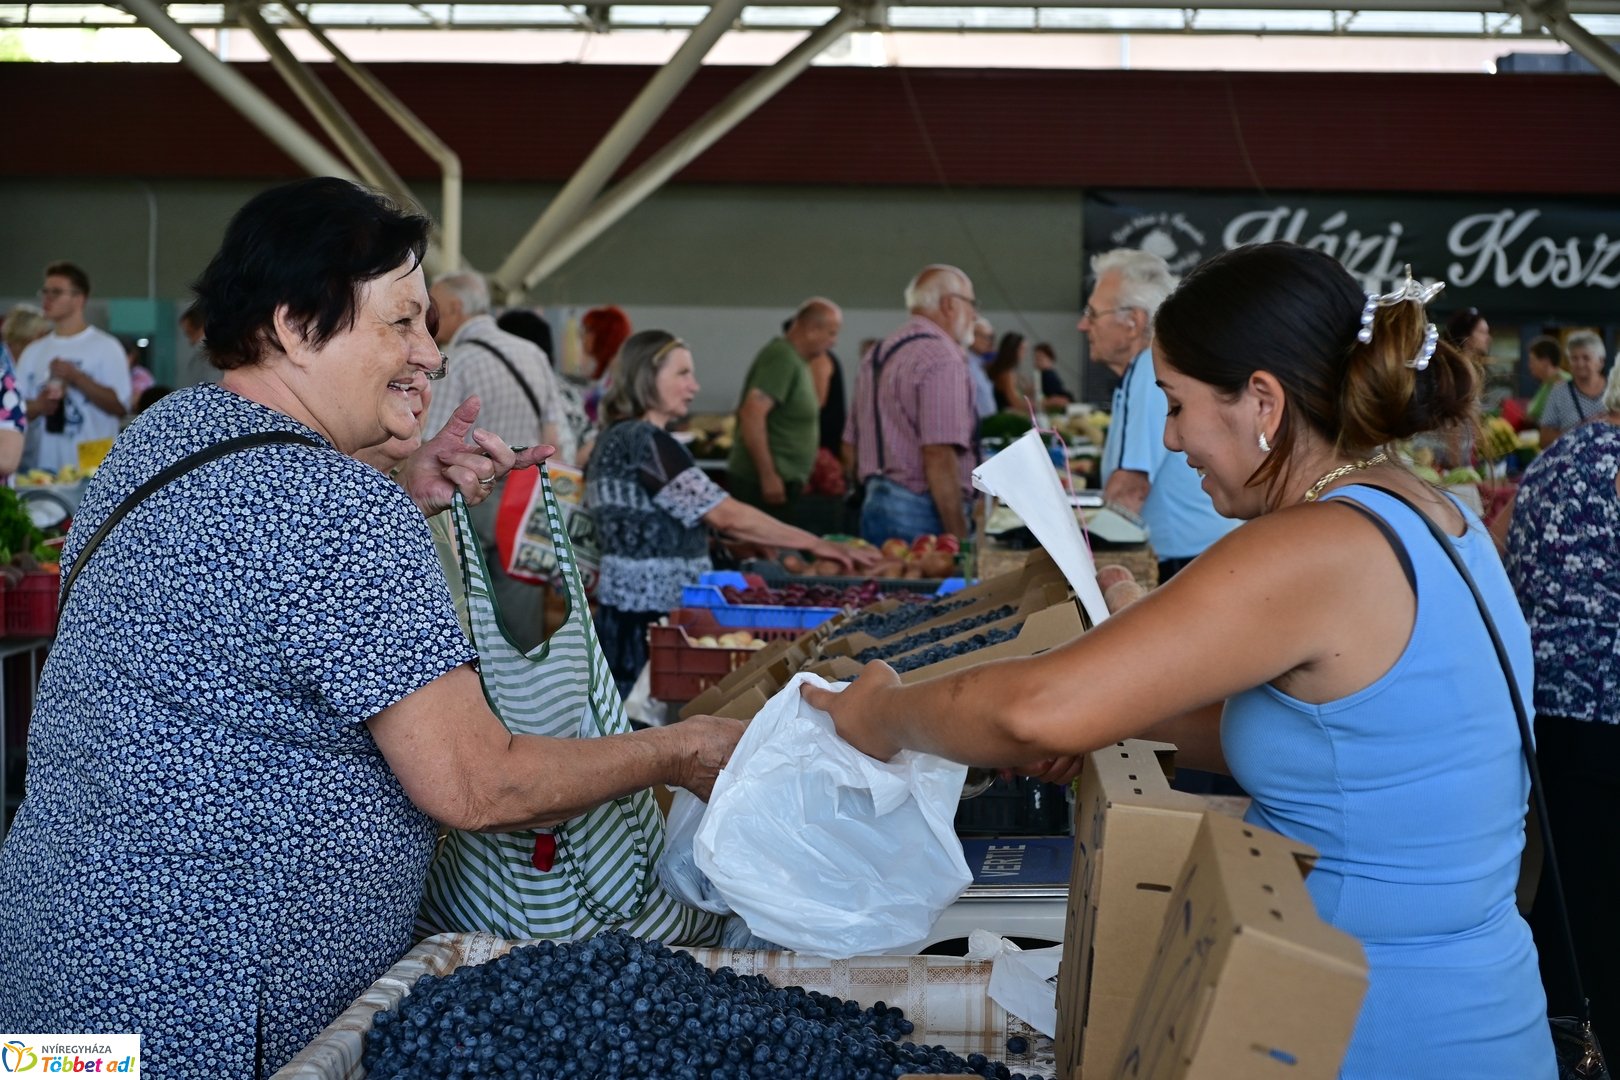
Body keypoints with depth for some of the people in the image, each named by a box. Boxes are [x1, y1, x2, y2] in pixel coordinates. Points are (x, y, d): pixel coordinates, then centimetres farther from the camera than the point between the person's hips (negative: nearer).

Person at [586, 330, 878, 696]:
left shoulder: (617, 439, 15)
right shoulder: (647, 443, -15)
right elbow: (727, 515, -19)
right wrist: (816, 544, -14)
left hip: (624, 607, 10)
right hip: (649, 614, -10)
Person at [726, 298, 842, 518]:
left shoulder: (794, 360, 15)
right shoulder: (783, 358, -15)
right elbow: (751, 414, -24)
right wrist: (768, 475, -24)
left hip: (779, 483, 10)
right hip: (766, 485, -10)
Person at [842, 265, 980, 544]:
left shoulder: (876, 355, 16)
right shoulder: (942, 357, -12)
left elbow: (850, 452, 20)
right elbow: (939, 457, -21)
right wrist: (960, 540, -19)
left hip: (874, 510, 9)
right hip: (921, 513, -9)